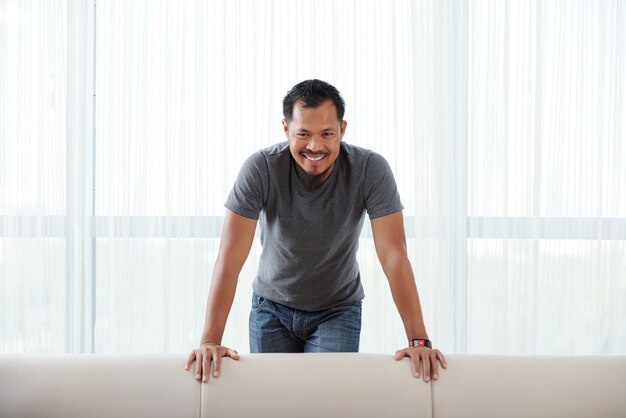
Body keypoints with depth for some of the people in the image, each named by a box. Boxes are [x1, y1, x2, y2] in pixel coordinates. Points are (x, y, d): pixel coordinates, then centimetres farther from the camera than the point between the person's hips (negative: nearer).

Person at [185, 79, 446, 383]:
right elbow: (231, 257, -26)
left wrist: (419, 341, -31)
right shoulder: (261, 169, -22)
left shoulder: (370, 170, -22)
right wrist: (210, 341, -33)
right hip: (272, 308, 1)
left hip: (338, 311, 0)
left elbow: (394, 256, -24)